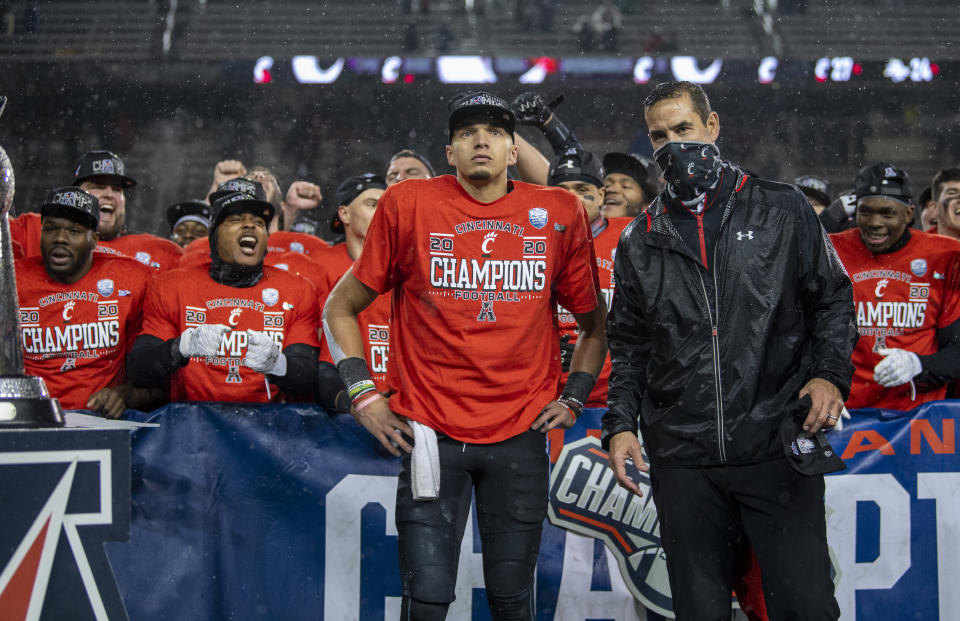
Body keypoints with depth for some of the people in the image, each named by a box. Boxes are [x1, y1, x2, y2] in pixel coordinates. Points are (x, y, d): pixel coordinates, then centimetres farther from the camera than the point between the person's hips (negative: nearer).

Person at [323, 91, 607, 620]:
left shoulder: (559, 214, 5)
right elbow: (341, 308, 8)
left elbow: (593, 321, 19)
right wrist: (363, 395, 0)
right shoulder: (408, 205, 0)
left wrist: (571, 398, 9)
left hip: (521, 434, 2)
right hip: (431, 432, -2)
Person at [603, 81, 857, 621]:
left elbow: (833, 298, 9)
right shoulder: (641, 242, 14)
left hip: (779, 443, -2)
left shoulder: (781, 210, 7)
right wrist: (621, 423, 6)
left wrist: (829, 373, -6)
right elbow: (628, 343, 18)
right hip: (682, 460, 3)